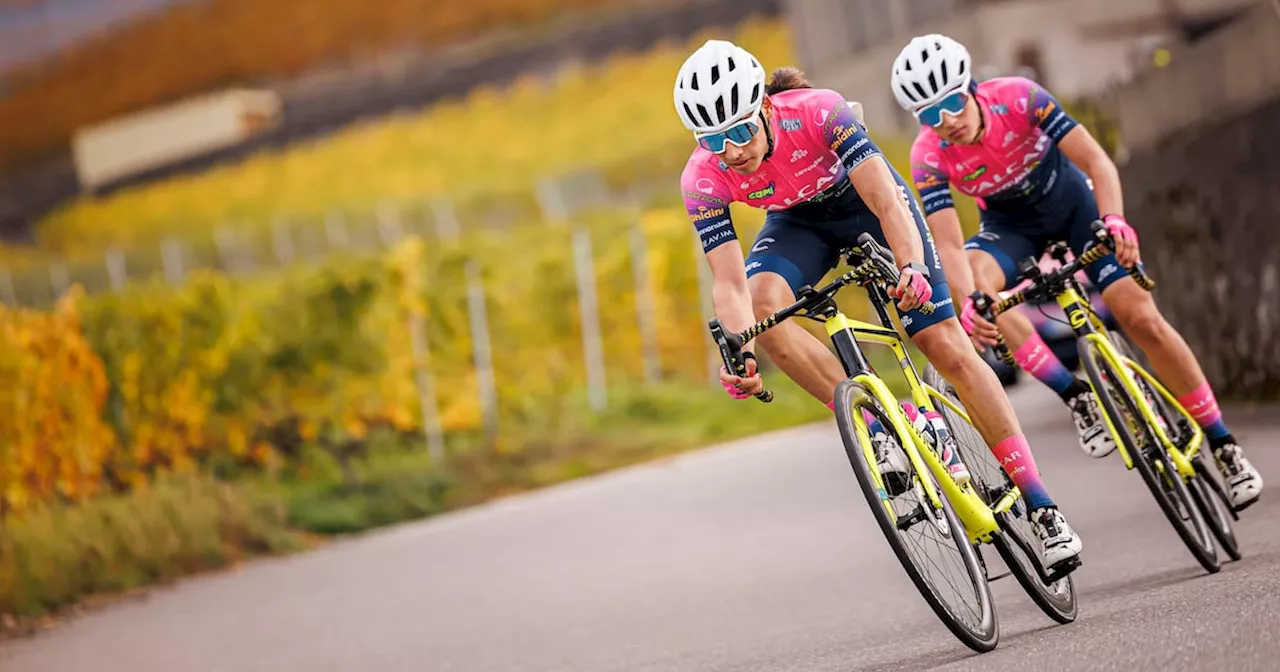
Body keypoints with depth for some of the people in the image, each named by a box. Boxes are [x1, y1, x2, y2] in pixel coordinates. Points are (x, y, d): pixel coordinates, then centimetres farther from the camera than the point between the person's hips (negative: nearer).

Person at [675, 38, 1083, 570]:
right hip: (798, 222, 2)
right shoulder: (703, 180, -28)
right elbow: (728, 281, -31)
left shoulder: (818, 112, -36)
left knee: (950, 350, -9)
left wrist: (912, 265, -59)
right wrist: (741, 351, -49)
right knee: (763, 303, -31)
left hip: (863, 199, -2)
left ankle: (1041, 507, -4)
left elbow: (886, 202, -41)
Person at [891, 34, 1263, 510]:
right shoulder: (930, 158, -26)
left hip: (1071, 201, -1)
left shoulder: (1019, 97, -30)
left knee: (1142, 319, -12)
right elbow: (948, 245, -32)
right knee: (977, 280, -33)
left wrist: (1113, 220, -51)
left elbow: (1095, 161, -32)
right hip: (1010, 224, 1)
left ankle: (1223, 445, 0)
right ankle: (1078, 398, -24)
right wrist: (968, 302, -51)